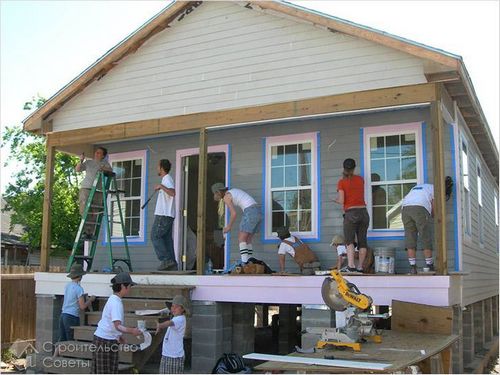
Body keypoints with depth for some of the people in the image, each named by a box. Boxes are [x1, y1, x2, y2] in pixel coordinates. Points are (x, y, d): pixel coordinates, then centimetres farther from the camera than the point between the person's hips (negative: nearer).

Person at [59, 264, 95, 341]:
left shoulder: (67, 286, 9)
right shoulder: (78, 288, -14)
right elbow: (82, 307, -15)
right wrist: (90, 300, 1)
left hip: (63, 315, 8)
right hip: (72, 317, -8)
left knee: (62, 340, 11)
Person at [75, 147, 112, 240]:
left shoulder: (104, 163, 16)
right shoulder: (88, 162, 15)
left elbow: (111, 170, 0)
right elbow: (77, 169, 10)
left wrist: (103, 168, -20)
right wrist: (81, 161, -7)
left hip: (98, 190, 1)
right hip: (86, 188, -1)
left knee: (94, 213, -3)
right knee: (85, 210, -12)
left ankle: (90, 233, 1)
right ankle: (85, 232, -9)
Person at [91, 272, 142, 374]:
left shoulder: (113, 299, 11)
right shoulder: (116, 303, -20)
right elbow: (118, 326, -32)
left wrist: (118, 336, 33)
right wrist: (131, 331, -47)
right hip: (106, 342, -10)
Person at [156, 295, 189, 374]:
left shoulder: (180, 319, -18)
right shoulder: (175, 318, 8)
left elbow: (170, 323, -40)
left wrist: (160, 325, -55)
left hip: (175, 356, -9)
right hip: (166, 354, 9)